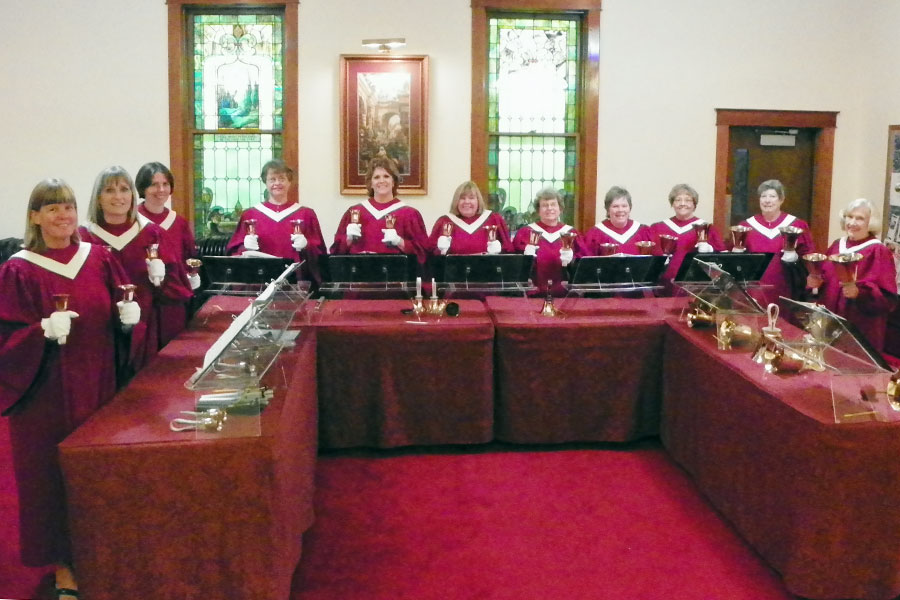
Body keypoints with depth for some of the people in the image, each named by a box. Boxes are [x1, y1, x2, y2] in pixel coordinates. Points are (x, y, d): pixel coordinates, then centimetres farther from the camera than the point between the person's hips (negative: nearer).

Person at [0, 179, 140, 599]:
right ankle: (63, 566, 19)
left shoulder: (99, 258, 4)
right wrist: (44, 331, -25)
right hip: (47, 391, -3)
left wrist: (128, 314, -9)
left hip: (98, 383, 4)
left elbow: (120, 309, 12)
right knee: (55, 473, 4)